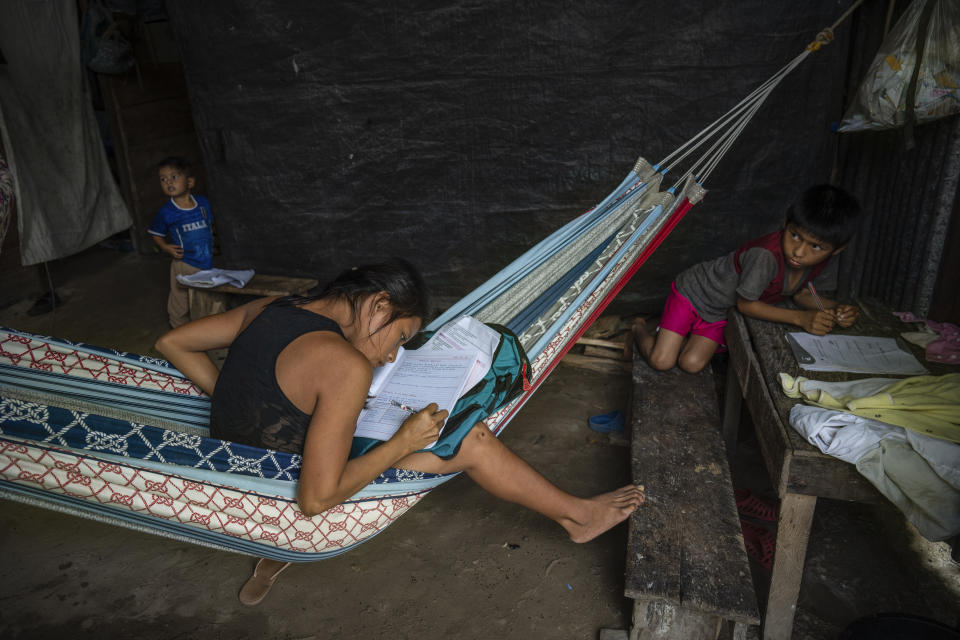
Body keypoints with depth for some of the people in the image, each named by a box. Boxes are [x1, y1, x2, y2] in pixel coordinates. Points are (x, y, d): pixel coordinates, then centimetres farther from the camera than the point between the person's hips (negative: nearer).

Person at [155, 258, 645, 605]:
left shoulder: (269, 308, -2)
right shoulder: (347, 366, -25)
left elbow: (172, 343, 8)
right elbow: (317, 499, -24)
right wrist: (403, 443, -14)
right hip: (282, 506, -7)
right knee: (469, 440, -5)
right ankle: (576, 515, 15)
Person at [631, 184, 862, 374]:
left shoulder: (825, 261, -18)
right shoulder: (765, 255, -39)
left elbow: (802, 293, -1)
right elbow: (746, 304, -26)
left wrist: (836, 309, -21)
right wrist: (800, 318, -31)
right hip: (694, 291, -6)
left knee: (691, 364, -5)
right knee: (661, 361, -10)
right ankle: (640, 330, 23)